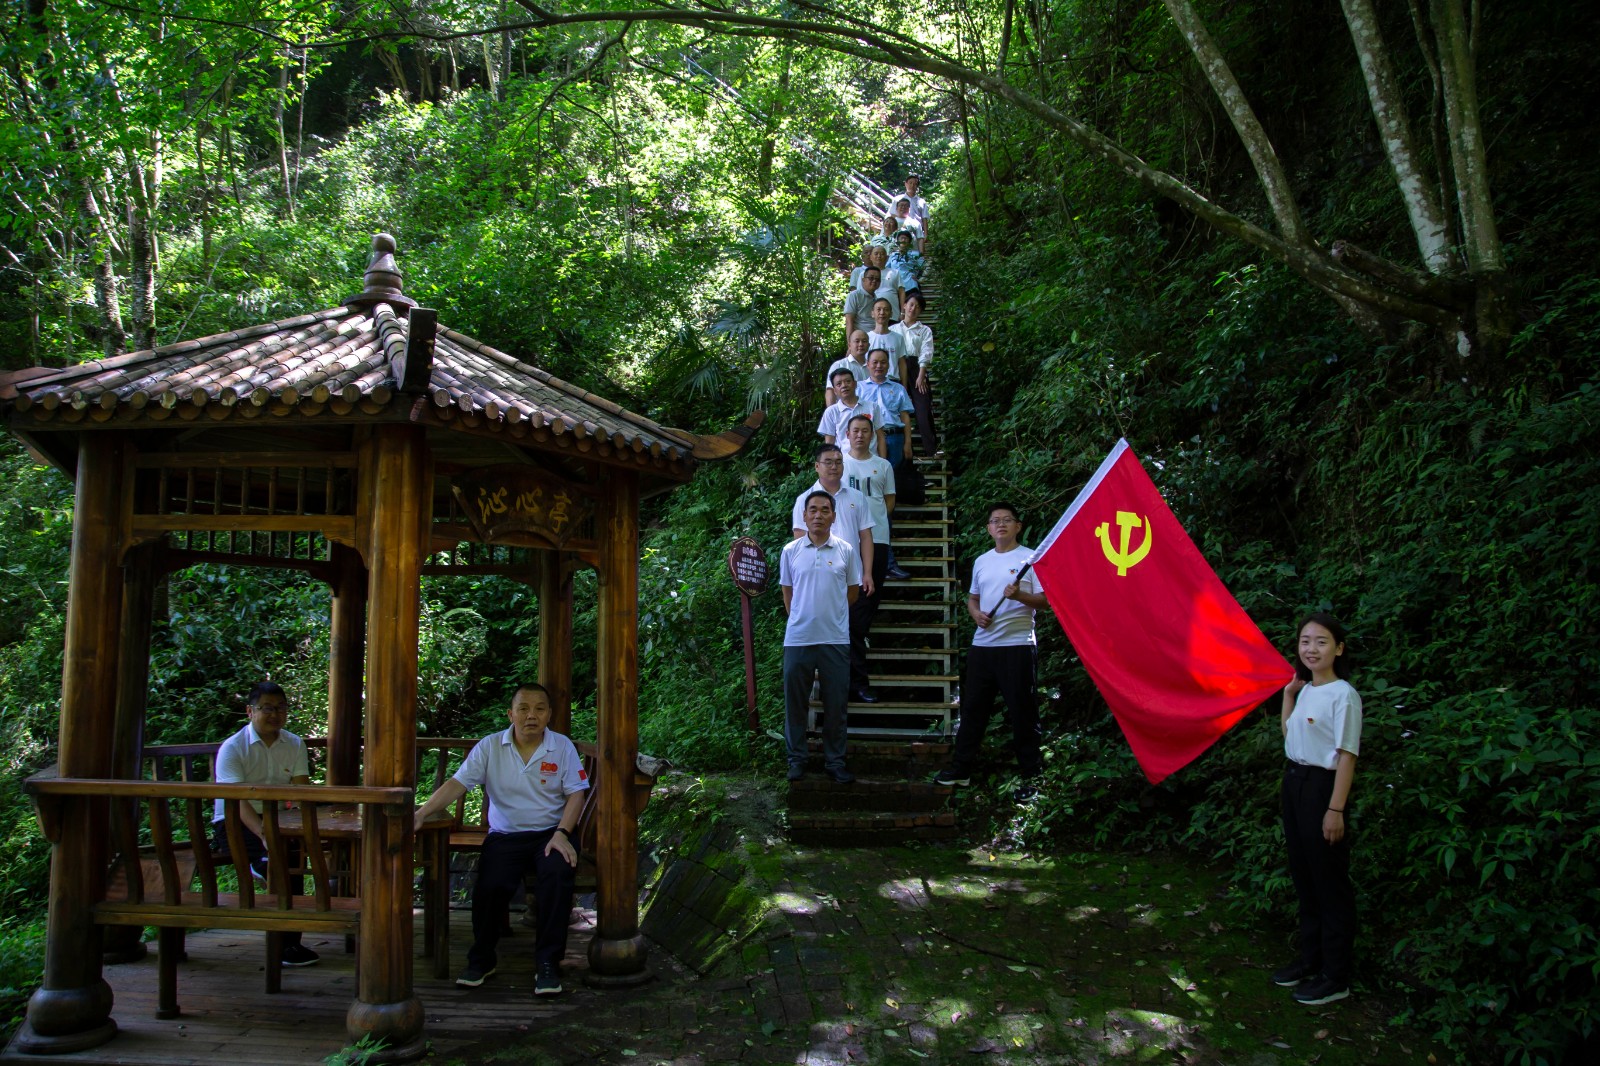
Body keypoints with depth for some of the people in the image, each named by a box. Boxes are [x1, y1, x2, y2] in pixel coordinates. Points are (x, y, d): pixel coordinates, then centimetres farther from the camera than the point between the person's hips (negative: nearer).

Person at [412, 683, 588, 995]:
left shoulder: (562, 747, 3)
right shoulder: (490, 747, 3)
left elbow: (575, 793, 0)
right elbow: (457, 784, -5)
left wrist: (562, 834, -16)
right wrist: (421, 813, -21)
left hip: (549, 832, 0)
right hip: (505, 835, 1)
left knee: (557, 874, -31)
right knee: (491, 884, -27)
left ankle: (547, 963, -16)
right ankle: (482, 958, 1)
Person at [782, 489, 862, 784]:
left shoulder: (846, 551, 1)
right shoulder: (790, 551, 2)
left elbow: (853, 592, 11)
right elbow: (788, 594, 12)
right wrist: (801, 618, 11)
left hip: (835, 639, 0)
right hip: (797, 639, 0)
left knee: (835, 704, 7)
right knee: (795, 702, 7)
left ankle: (834, 760, 18)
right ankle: (796, 758, 19)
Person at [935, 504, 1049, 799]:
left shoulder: (1031, 558, -2)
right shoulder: (981, 561, 15)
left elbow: (1045, 600, -7)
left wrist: (1019, 595, -25)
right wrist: (975, 613, 2)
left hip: (1017, 645, -6)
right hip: (982, 644, 6)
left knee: (1022, 711, -1)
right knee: (972, 707, 11)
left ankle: (1030, 776, 8)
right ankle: (962, 768, 21)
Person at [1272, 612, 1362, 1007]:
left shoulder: (1343, 695, -15)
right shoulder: (1306, 691, 9)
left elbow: (1347, 755, -17)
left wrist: (1336, 809, -20)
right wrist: (1288, 693, 13)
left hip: (1322, 786, -8)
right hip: (1294, 782, 9)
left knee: (1329, 883, 1)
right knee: (1304, 877, 17)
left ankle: (1335, 977, 12)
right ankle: (1311, 960, 31)